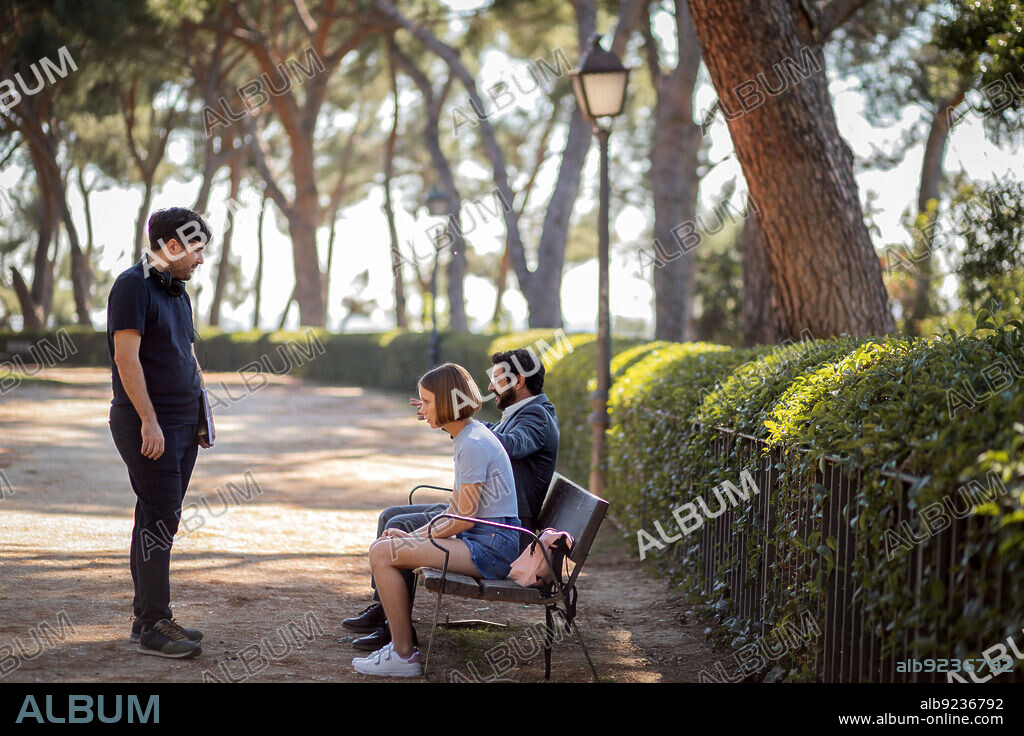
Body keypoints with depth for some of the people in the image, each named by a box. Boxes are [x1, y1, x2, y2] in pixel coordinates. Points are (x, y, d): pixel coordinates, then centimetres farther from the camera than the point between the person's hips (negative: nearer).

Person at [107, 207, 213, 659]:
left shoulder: (177, 292, 18)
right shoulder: (133, 286, -11)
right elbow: (127, 357, -17)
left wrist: (204, 415, 20)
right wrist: (149, 421, -21)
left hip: (182, 425, 9)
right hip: (148, 425, -9)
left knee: (160, 520, 10)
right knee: (159, 519, -10)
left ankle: (149, 618, 16)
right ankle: (152, 627, -7)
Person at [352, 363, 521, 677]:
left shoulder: (473, 444, -17)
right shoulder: (467, 437, 15)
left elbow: (464, 520, -17)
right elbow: (454, 511, 17)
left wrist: (415, 538, -6)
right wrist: (413, 534, 6)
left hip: (491, 547, -10)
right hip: (480, 540, 10)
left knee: (383, 553, -15)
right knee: (384, 547, 12)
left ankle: (404, 656, -9)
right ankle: (401, 642, 11)